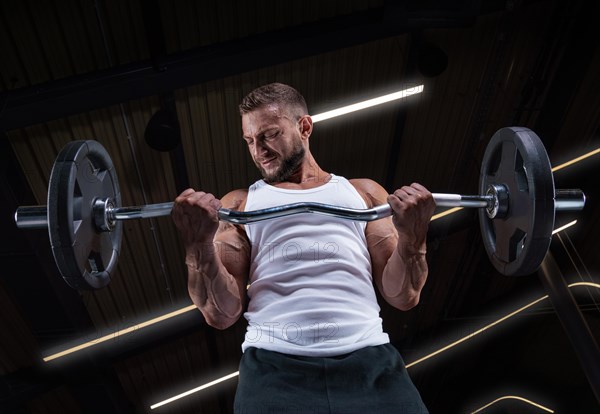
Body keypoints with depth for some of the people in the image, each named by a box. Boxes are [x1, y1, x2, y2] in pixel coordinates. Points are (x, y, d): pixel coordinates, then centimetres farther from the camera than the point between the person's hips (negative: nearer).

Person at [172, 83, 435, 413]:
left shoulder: (363, 192, 16)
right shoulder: (239, 203, 15)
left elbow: (404, 297, 10)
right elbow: (220, 315, 6)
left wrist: (412, 235, -8)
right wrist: (198, 243, -9)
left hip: (367, 358, 1)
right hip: (274, 363, 0)